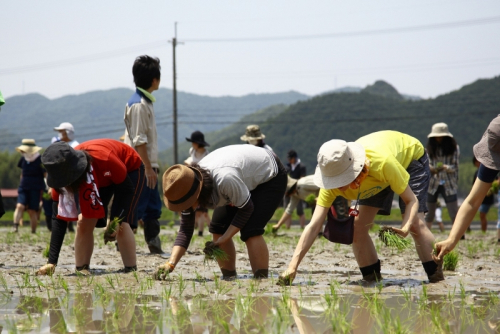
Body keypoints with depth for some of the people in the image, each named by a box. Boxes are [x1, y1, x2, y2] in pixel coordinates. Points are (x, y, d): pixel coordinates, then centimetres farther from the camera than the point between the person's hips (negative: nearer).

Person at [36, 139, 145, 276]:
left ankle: (131, 271, -7)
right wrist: (51, 262, -34)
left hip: (130, 169, -4)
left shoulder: (104, 158, -44)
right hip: (101, 177, 4)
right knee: (84, 222, -12)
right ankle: (82, 270, -2)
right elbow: (59, 219, -28)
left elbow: (126, 188, -26)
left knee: (122, 224, -19)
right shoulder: (62, 177, -29)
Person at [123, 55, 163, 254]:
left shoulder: (146, 102, 16)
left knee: (153, 208, 11)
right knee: (136, 208, -7)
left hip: (148, 167, 10)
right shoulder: (138, 104, -15)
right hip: (140, 168, -10)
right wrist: (148, 167, -20)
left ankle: (155, 247, 16)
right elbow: (139, 140, -19)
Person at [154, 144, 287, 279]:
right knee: (218, 228, -4)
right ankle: (229, 278, 8)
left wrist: (223, 239, -27)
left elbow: (246, 209, -27)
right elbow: (185, 230, -16)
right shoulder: (188, 188, -19)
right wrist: (170, 263, -29)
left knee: (250, 232, -22)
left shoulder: (224, 178, -43)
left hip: (271, 176, -7)